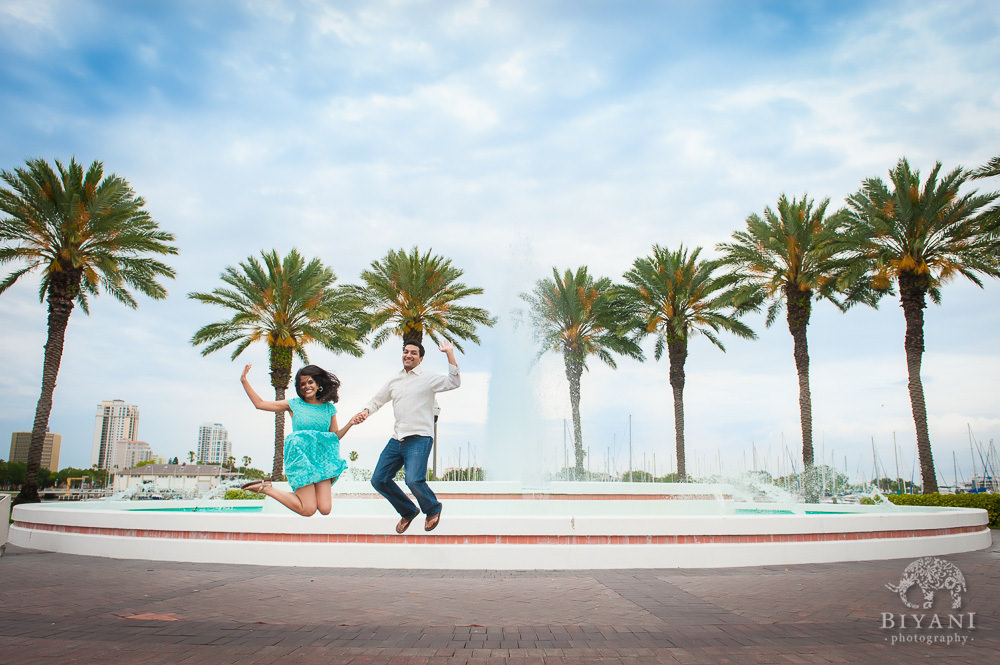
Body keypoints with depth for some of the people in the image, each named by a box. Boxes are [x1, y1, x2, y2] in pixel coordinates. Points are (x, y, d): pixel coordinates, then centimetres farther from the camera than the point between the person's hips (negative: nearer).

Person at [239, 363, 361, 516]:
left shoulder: (329, 408, 13)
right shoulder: (294, 405, 7)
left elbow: (335, 435, 13)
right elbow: (260, 403, 9)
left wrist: (350, 424, -3)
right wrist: (244, 381, 7)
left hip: (322, 458, 3)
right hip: (301, 457, -3)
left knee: (325, 509, -13)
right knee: (308, 510, -11)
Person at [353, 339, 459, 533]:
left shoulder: (428, 379, 1)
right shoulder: (394, 381, 18)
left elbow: (454, 382, -13)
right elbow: (377, 400, 28)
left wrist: (449, 353, -16)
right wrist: (366, 411, 7)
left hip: (419, 439, -6)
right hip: (397, 439, 7)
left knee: (413, 480, -24)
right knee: (378, 480, 4)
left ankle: (433, 509, 8)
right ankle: (408, 511, 25)